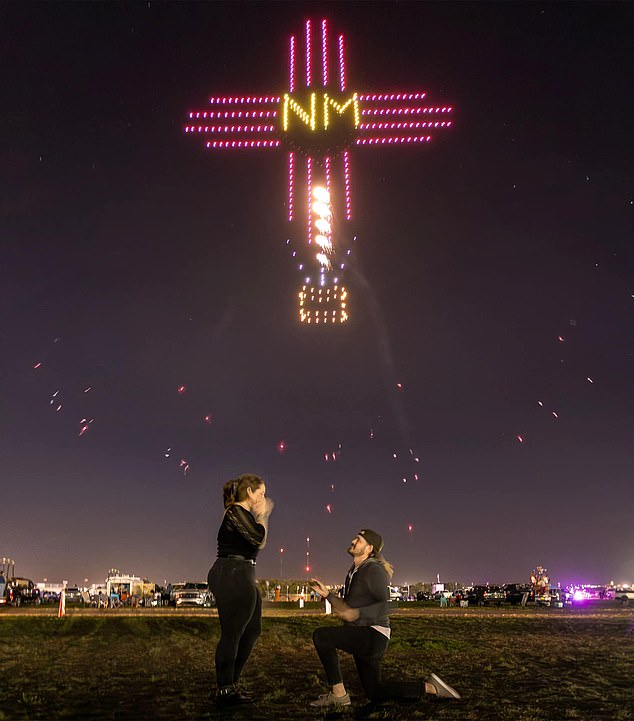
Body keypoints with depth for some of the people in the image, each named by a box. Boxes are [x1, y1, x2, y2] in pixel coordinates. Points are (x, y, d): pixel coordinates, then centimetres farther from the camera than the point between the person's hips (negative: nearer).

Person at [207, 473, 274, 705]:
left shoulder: (245, 513, 17)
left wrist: (263, 516, 16)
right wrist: (262, 515, -5)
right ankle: (225, 690, 10)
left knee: (252, 630, 16)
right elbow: (258, 538, -21)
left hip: (242, 577, 11)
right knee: (232, 633, -2)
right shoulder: (235, 511, -13)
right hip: (232, 575, -11)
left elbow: (260, 544, 20)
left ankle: (230, 683, 27)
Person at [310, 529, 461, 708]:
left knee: (320, 635, -20)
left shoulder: (373, 570, -14)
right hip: (361, 639, 10)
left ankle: (338, 693, -11)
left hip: (373, 636, -10)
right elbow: (346, 607, 20)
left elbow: (385, 605, -22)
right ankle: (430, 688, 22)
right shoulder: (354, 572, 15)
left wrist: (356, 613, -31)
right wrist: (327, 594, 9)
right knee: (374, 692, 17)